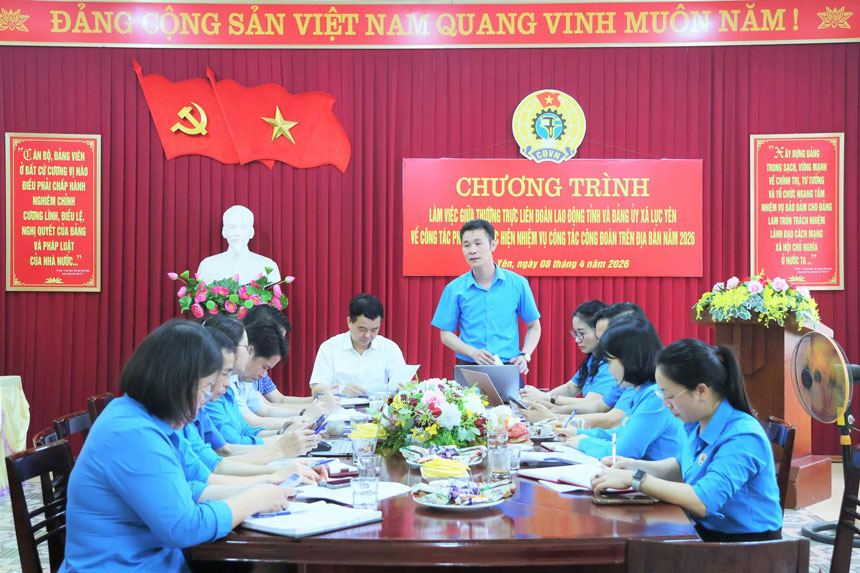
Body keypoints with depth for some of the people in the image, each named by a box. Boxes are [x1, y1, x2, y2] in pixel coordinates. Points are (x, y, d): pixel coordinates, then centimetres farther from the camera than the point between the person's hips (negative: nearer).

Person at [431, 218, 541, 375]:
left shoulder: (517, 283, 5)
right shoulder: (454, 289, 3)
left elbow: (534, 326, 14)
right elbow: (446, 334, 7)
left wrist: (525, 356, -3)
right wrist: (473, 352, -10)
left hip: (508, 368, 0)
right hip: (469, 369, 0)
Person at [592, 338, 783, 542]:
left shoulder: (743, 438, -25)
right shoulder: (696, 423, 2)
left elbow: (703, 501, -34)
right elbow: (682, 466, 21)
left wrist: (635, 479, -27)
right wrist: (636, 466, 3)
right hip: (706, 530, 7)